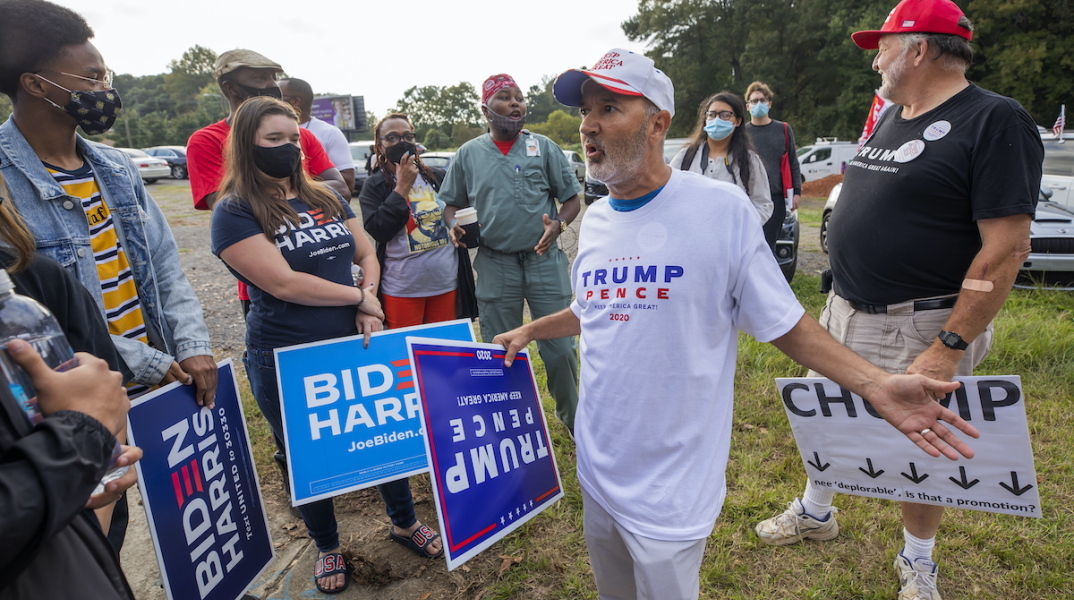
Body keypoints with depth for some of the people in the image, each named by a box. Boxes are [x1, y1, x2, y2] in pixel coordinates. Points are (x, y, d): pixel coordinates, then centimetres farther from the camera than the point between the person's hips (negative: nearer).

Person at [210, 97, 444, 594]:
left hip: (354, 346, 5)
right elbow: (283, 283, -20)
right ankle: (327, 547, 38)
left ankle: (405, 523, 38)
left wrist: (369, 301, -10)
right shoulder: (235, 212, -10)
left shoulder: (325, 199, 7)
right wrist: (358, 298, -12)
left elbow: (367, 254, 10)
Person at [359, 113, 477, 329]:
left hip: (447, 284, 3)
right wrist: (403, 186, -14)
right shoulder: (374, 186, -1)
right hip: (402, 289, -2)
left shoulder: (439, 177, 7)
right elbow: (378, 230, -16)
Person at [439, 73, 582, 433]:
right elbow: (452, 204, 13)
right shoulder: (468, 154, 5)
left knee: (559, 348, 3)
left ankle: (572, 417, 26)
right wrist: (454, 226, -9)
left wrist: (558, 225, -15)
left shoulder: (543, 147, 3)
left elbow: (571, 198, 4)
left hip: (544, 259, -1)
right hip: (495, 264, 1)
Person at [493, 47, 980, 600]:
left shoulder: (722, 209, -15)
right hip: (596, 466, 6)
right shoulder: (595, 219, 3)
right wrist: (528, 331, 16)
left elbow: (783, 322, -11)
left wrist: (875, 385, -20)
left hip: (669, 485, -6)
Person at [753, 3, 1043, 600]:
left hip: (920, 326, -7)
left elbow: (1008, 246, -21)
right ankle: (815, 514, 43)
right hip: (846, 311, 8)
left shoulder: (995, 121, -16)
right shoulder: (891, 117, 9)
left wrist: (949, 349, -23)